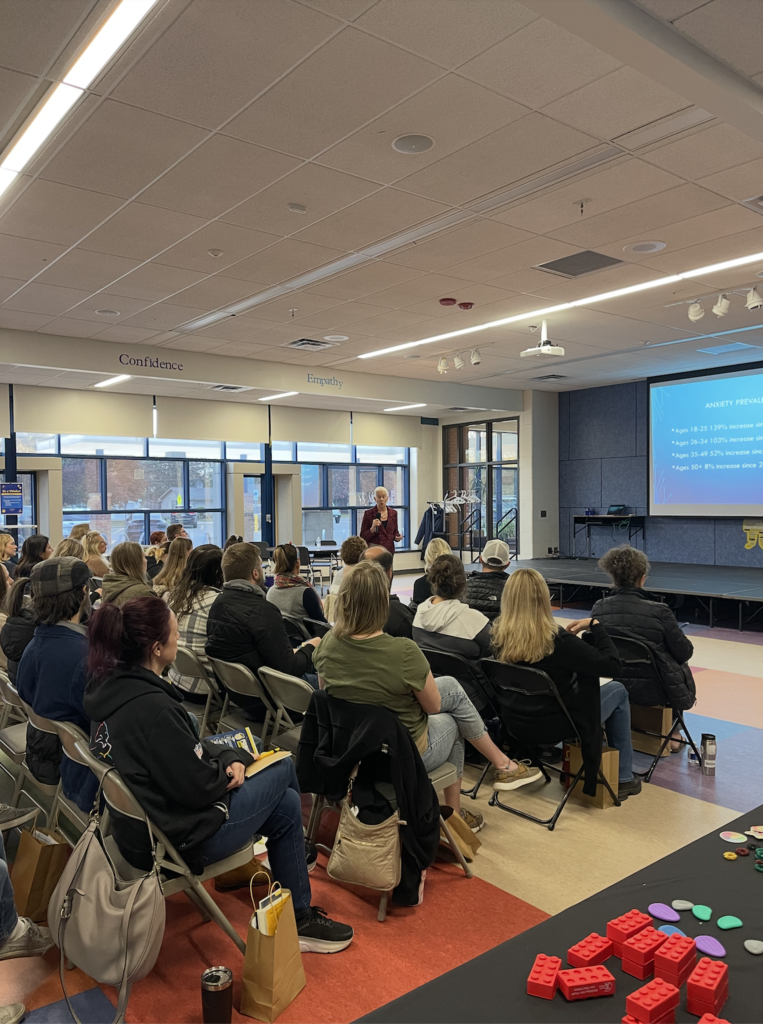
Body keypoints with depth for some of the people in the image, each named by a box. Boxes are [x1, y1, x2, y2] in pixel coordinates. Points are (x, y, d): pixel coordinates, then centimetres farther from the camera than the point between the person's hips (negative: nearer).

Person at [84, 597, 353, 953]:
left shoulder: (114, 685, 0)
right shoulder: (150, 707, -31)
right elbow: (200, 787, -25)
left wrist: (230, 757, -3)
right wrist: (231, 761, -5)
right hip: (183, 837, -9)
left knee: (286, 804, 14)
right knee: (284, 766, 6)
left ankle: (298, 916, 30)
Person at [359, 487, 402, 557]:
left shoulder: (393, 513, 8)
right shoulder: (368, 513, -2)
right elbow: (362, 537, -2)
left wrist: (397, 537, -2)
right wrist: (372, 529, -19)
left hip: (389, 550, 3)